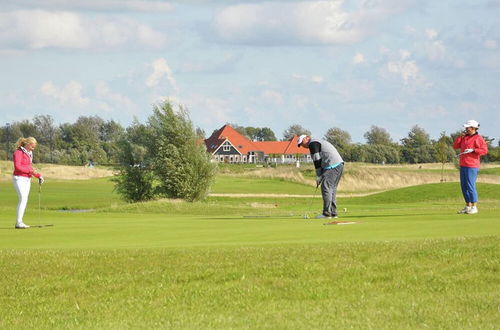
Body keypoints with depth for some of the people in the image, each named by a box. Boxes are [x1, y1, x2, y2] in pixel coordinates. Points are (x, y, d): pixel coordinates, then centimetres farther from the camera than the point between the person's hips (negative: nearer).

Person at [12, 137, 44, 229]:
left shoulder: (28, 153, 15)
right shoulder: (18, 152, -11)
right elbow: (17, 167, -20)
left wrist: (38, 175, 13)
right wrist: (30, 170, -21)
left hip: (27, 179, 9)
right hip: (19, 179, -9)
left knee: (24, 200, 5)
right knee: (23, 199, -17)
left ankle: (19, 222, 5)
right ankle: (19, 222, -19)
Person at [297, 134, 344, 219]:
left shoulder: (312, 144, -3)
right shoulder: (319, 142, 28)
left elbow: (317, 160, -9)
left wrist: (318, 177, -5)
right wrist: (321, 176, 18)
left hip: (332, 166, -10)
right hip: (339, 165, 10)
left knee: (326, 188, -9)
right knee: (332, 188, 13)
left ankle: (327, 213, -13)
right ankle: (333, 212, 13)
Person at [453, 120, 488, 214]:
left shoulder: (478, 138, -7)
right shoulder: (465, 137, 17)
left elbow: (485, 150, -14)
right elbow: (455, 146, 16)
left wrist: (473, 150, -22)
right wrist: (460, 136, 5)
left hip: (472, 166, -9)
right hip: (463, 165, 9)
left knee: (470, 186, -11)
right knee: (464, 186, 10)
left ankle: (474, 207, -7)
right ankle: (468, 206, 17)